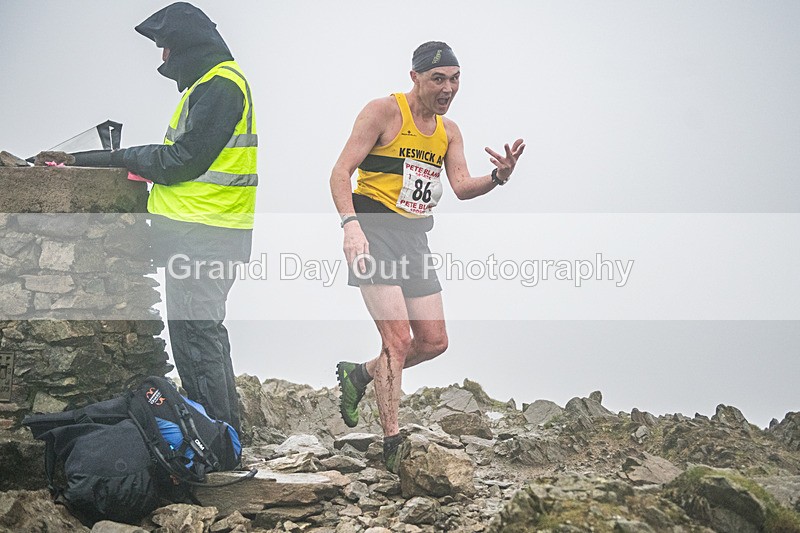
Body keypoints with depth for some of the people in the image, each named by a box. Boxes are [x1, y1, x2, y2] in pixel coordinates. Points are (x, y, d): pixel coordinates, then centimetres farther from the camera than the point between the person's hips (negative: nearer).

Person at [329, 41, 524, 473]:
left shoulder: (449, 132, 12)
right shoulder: (384, 111, -8)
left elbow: (462, 187, 4)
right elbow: (341, 172, -11)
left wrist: (498, 177, -16)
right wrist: (350, 223, -26)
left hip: (414, 239, 7)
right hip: (374, 232, -7)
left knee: (434, 342, 7)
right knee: (398, 340, -15)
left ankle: (359, 374, 30)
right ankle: (391, 445, -6)